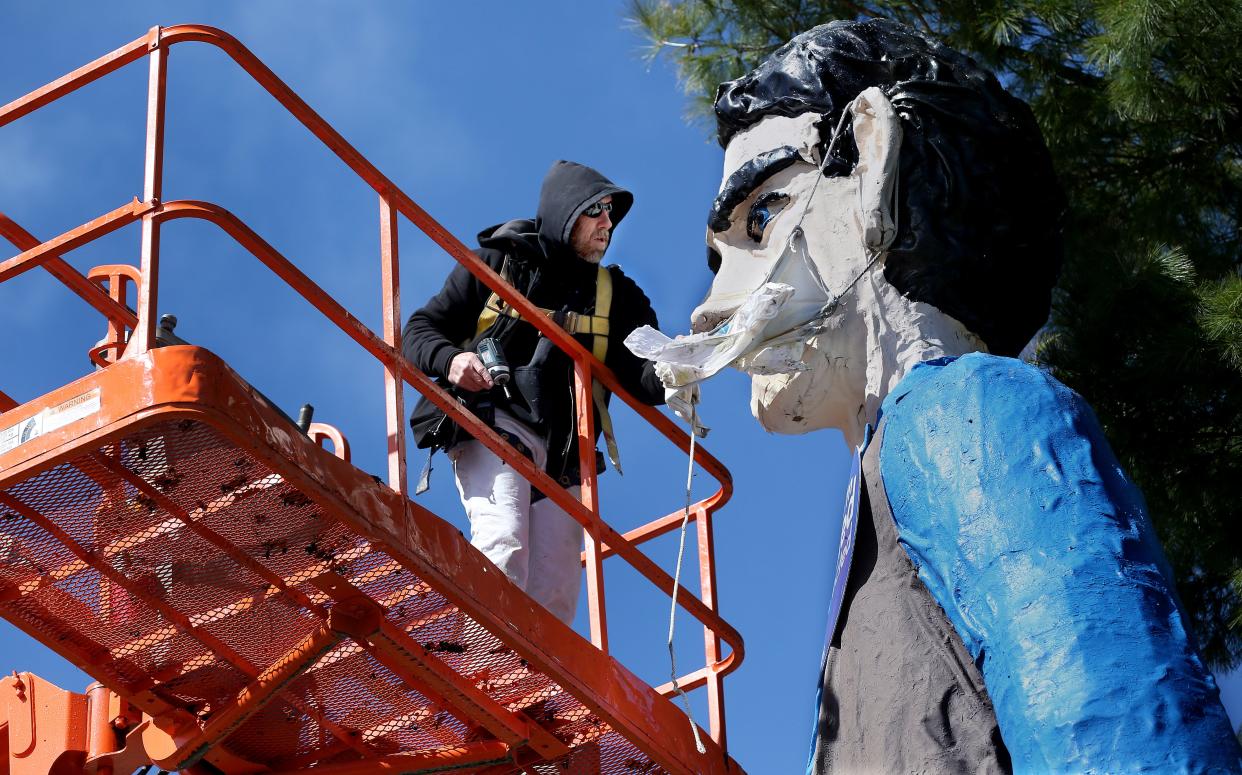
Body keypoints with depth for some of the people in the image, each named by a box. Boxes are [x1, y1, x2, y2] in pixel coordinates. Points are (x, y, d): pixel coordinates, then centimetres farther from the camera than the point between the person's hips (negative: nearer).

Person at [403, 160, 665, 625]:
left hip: (560, 455, 4)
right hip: (492, 427, -4)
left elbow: (639, 378, 3)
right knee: (504, 543, -28)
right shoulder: (496, 264, 7)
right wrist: (450, 359, -16)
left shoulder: (615, 293, 15)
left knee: (556, 595, -2)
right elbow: (419, 330, 7)